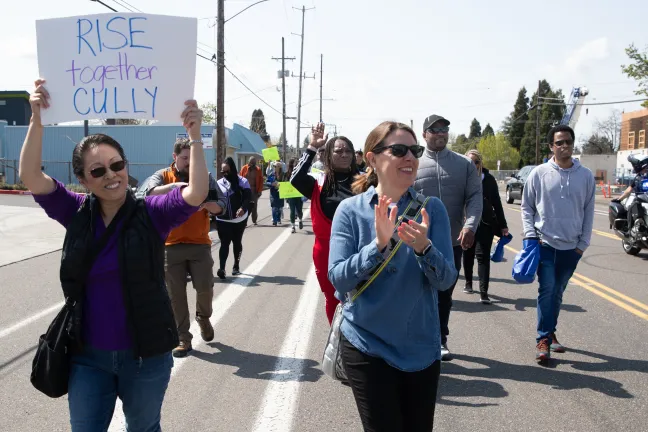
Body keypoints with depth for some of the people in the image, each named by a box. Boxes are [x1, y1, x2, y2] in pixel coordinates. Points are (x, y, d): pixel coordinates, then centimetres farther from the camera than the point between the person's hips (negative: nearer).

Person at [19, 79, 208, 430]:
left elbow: (197, 194, -25)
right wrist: (37, 118, -21)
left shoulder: (151, 214, -11)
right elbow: (30, 176, -11)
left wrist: (194, 136, -33)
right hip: (88, 355, 2)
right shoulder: (77, 213, -2)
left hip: (146, 354, -2)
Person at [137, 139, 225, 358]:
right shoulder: (163, 176, 3)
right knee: (175, 294, 2)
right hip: (171, 246, -1)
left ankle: (203, 318, 29)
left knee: (205, 287, -4)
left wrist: (207, 204, -20)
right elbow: (147, 192, -17)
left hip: (200, 244, 1)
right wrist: (173, 186, -33)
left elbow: (221, 204, 3)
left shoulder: (205, 177, 8)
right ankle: (183, 338, 12)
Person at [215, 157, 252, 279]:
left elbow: (248, 196, -16)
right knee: (224, 243, -8)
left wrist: (243, 208, -34)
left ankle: (236, 266, 28)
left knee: (237, 242, 13)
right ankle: (221, 268, -17)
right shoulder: (219, 183, 3)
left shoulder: (242, 181, -5)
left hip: (239, 219, 0)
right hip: (223, 220, 0)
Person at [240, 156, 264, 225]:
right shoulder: (244, 168, 1)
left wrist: (259, 191, -5)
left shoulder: (258, 170, 1)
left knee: (254, 206, 6)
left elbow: (261, 181, 1)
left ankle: (254, 220, 17)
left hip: (254, 191, 0)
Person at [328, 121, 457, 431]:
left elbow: (446, 280, -9)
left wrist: (424, 247, -29)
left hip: (421, 347, 3)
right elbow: (338, 278, -15)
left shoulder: (431, 209, -4)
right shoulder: (350, 210, -8)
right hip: (367, 346, -2)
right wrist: (378, 244, -29)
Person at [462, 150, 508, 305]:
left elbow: (497, 203, 6)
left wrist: (503, 225, 7)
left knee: (483, 256, -6)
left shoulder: (489, 179, 0)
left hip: (485, 224, 0)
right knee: (468, 254, 15)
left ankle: (483, 292, -8)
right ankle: (468, 283, 36)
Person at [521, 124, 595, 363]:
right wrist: (530, 235, -5)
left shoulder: (586, 176, 1)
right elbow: (527, 207, 4)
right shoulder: (539, 173, -4)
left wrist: (583, 244, 2)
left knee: (558, 292, 13)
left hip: (571, 247, 2)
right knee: (547, 290, -10)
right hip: (545, 244, -2)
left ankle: (550, 333, 28)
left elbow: (589, 212, 6)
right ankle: (543, 339, -3)